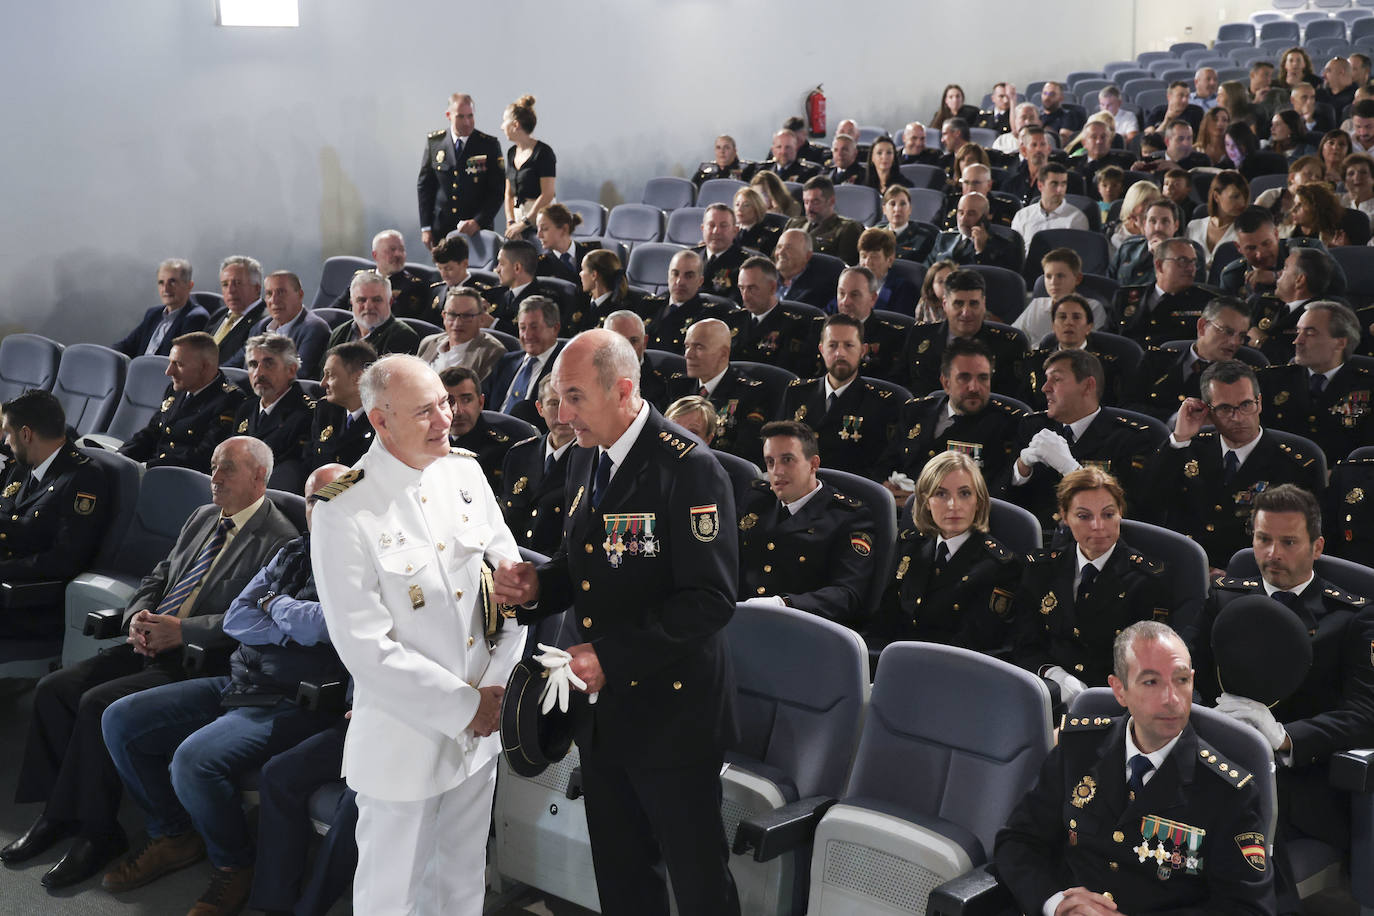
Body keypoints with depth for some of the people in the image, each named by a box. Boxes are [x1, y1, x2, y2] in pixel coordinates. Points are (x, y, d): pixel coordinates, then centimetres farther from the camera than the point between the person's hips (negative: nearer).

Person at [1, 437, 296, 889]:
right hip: (147, 645, 9)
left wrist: (181, 630, -23)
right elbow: (160, 574, 20)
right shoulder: (203, 517, 17)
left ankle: (95, 832, -8)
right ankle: (58, 813, 7)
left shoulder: (278, 540, -12)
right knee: (53, 689, -4)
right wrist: (138, 616, -1)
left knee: (98, 704, -24)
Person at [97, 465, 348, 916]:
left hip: (293, 705, -8)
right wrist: (294, 628, -9)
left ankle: (235, 866, -2)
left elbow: (323, 623, -24)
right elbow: (235, 618, 9)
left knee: (194, 759, -30)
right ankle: (173, 836, 18)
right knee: (120, 721, 2)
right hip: (238, 684, 9)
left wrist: (275, 604, -3)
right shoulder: (292, 553, 15)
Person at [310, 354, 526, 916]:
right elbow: (365, 647, -19)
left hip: (481, 722, 5)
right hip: (404, 737, -5)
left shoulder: (465, 473, 1)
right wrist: (463, 707, -15)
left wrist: (499, 684, -7)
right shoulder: (345, 510, -17)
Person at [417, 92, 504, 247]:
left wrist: (478, 221, -16)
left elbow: (497, 190, -4)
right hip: (441, 231, 2)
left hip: (477, 229, -1)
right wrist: (426, 227, 3)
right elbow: (424, 185, 8)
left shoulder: (489, 145, -2)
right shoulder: (434, 141, 4)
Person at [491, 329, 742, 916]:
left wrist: (613, 655, -25)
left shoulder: (689, 470, -19)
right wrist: (536, 587, -3)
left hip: (670, 712, -8)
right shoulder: (585, 461, 8)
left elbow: (710, 598, -23)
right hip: (602, 713, 8)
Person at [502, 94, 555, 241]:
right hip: (518, 216, 6)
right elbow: (509, 194, 14)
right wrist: (510, 222, -1)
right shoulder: (512, 153, 14)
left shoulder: (543, 152, -9)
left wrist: (523, 223, -15)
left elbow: (547, 195, -15)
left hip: (538, 220, -6)